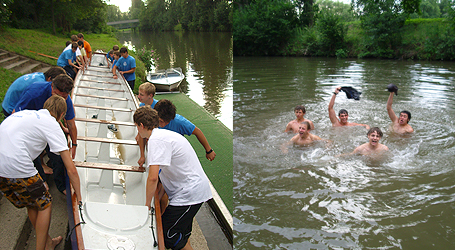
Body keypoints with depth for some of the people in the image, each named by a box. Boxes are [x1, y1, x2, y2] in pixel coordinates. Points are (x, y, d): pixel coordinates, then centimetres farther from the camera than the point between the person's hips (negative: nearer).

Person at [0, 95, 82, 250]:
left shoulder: (25, 113, 22)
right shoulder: (52, 124, 1)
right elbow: (71, 170, -2)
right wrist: (79, 198, 7)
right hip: (16, 167, -8)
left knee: (31, 204, 24)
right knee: (45, 205, 13)